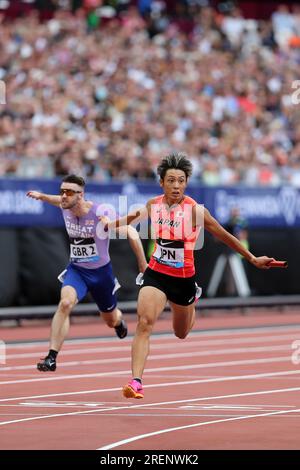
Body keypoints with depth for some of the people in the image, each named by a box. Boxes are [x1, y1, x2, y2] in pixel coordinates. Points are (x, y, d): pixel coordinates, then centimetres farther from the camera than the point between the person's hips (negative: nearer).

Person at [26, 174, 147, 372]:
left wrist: (143, 265, -14)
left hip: (101, 271, -2)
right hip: (76, 270, 2)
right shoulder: (66, 209, -9)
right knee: (65, 303, -29)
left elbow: (131, 233, -17)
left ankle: (119, 320, 59)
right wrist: (42, 196, 20)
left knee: (111, 321, 17)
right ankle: (51, 358, -31)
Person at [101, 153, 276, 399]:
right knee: (144, 323, -21)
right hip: (156, 274, 1)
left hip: (184, 279, -1)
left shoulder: (195, 210, -16)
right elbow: (133, 217, 19)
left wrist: (253, 259, -2)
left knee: (181, 334, 19)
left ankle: (192, 302, 54)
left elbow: (224, 236, -6)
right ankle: (136, 381, -23)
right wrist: (108, 224, 32)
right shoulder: (153, 205, -6)